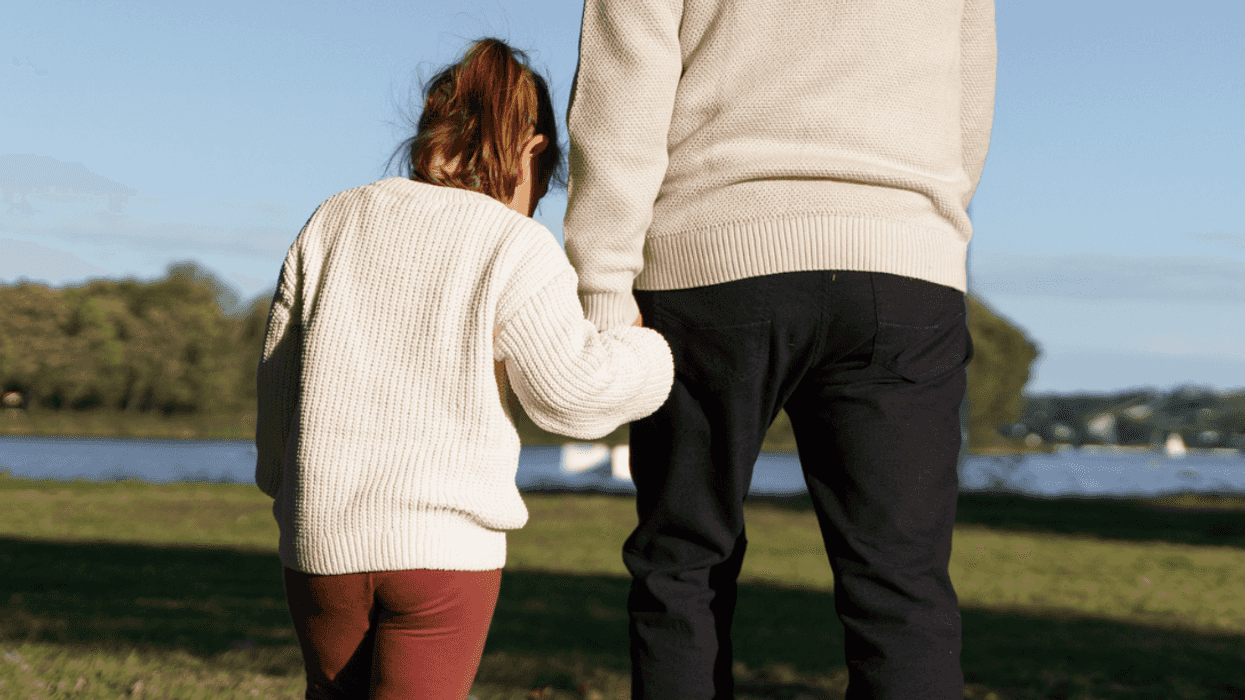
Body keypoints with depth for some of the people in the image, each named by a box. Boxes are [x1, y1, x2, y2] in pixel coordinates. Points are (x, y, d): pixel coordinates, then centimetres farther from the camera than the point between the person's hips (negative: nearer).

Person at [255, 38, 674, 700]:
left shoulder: (334, 221, 5)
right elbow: (571, 389, -5)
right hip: (446, 540, -4)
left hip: (320, 531, 4)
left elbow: (279, 371, 10)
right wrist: (658, 350, 12)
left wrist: (282, 479, 24)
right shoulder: (517, 247, -9)